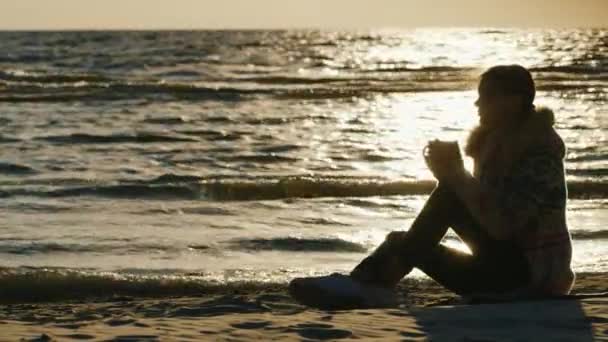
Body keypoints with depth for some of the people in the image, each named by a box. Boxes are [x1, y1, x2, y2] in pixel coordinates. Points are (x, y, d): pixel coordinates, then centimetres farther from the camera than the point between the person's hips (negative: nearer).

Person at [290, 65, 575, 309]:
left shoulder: (540, 151, -17)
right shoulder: (496, 141, 11)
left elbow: (500, 224, -27)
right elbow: (480, 205, 8)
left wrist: (456, 174, -21)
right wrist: (450, 172, -9)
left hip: (532, 273, -9)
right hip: (506, 268, 9)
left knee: (449, 193, -22)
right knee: (403, 242, 3)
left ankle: (371, 282, -24)